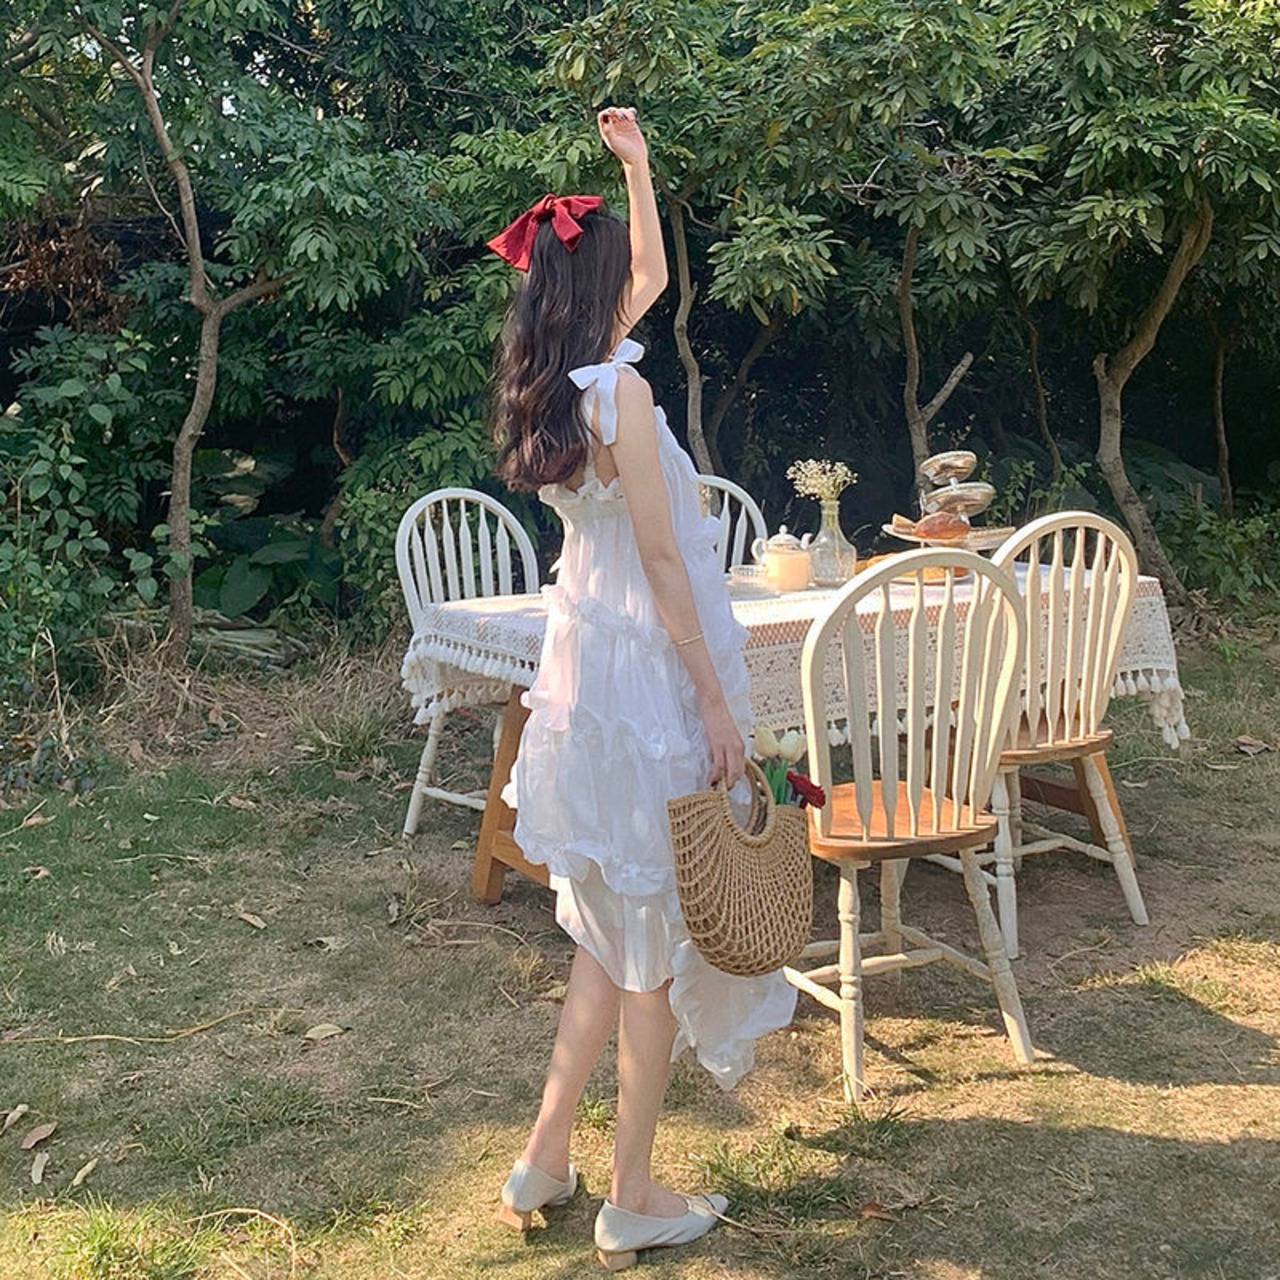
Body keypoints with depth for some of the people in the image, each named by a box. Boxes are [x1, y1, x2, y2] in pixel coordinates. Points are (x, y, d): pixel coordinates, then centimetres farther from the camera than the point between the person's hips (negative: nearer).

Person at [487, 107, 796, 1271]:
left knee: (614, 933, 19)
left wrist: (637, 168, 26)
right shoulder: (620, 391, -17)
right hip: (645, 671, -9)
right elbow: (662, 561, -18)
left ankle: (547, 1162, 27)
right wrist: (718, 702, -13)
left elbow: (653, 278, 26)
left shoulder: (551, 381, 8)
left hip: (584, 663, 9)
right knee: (652, 943, 3)